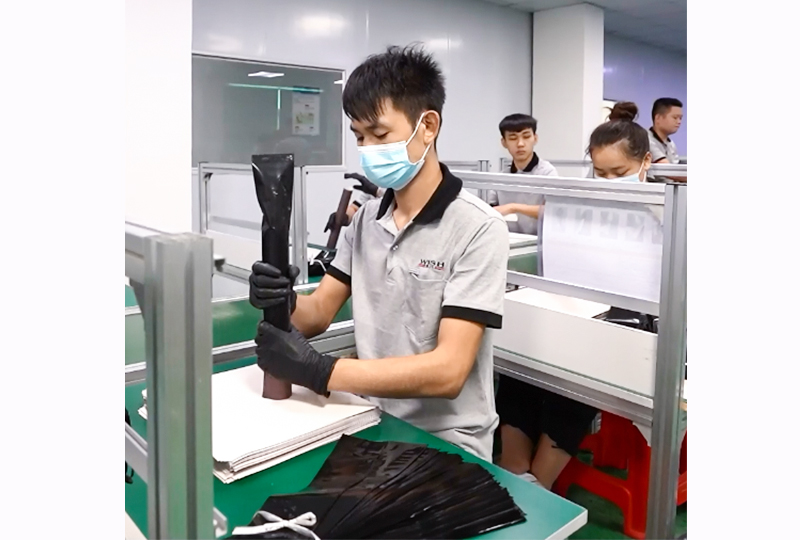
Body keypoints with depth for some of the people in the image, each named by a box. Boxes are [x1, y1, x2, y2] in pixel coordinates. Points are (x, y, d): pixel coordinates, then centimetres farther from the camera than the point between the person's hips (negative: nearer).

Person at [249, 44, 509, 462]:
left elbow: (448, 370, -22)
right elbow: (318, 313, 5)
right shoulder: (366, 219, 4)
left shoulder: (478, 229, -16)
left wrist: (319, 371, -28)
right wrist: (284, 304, -18)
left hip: (445, 447, -5)